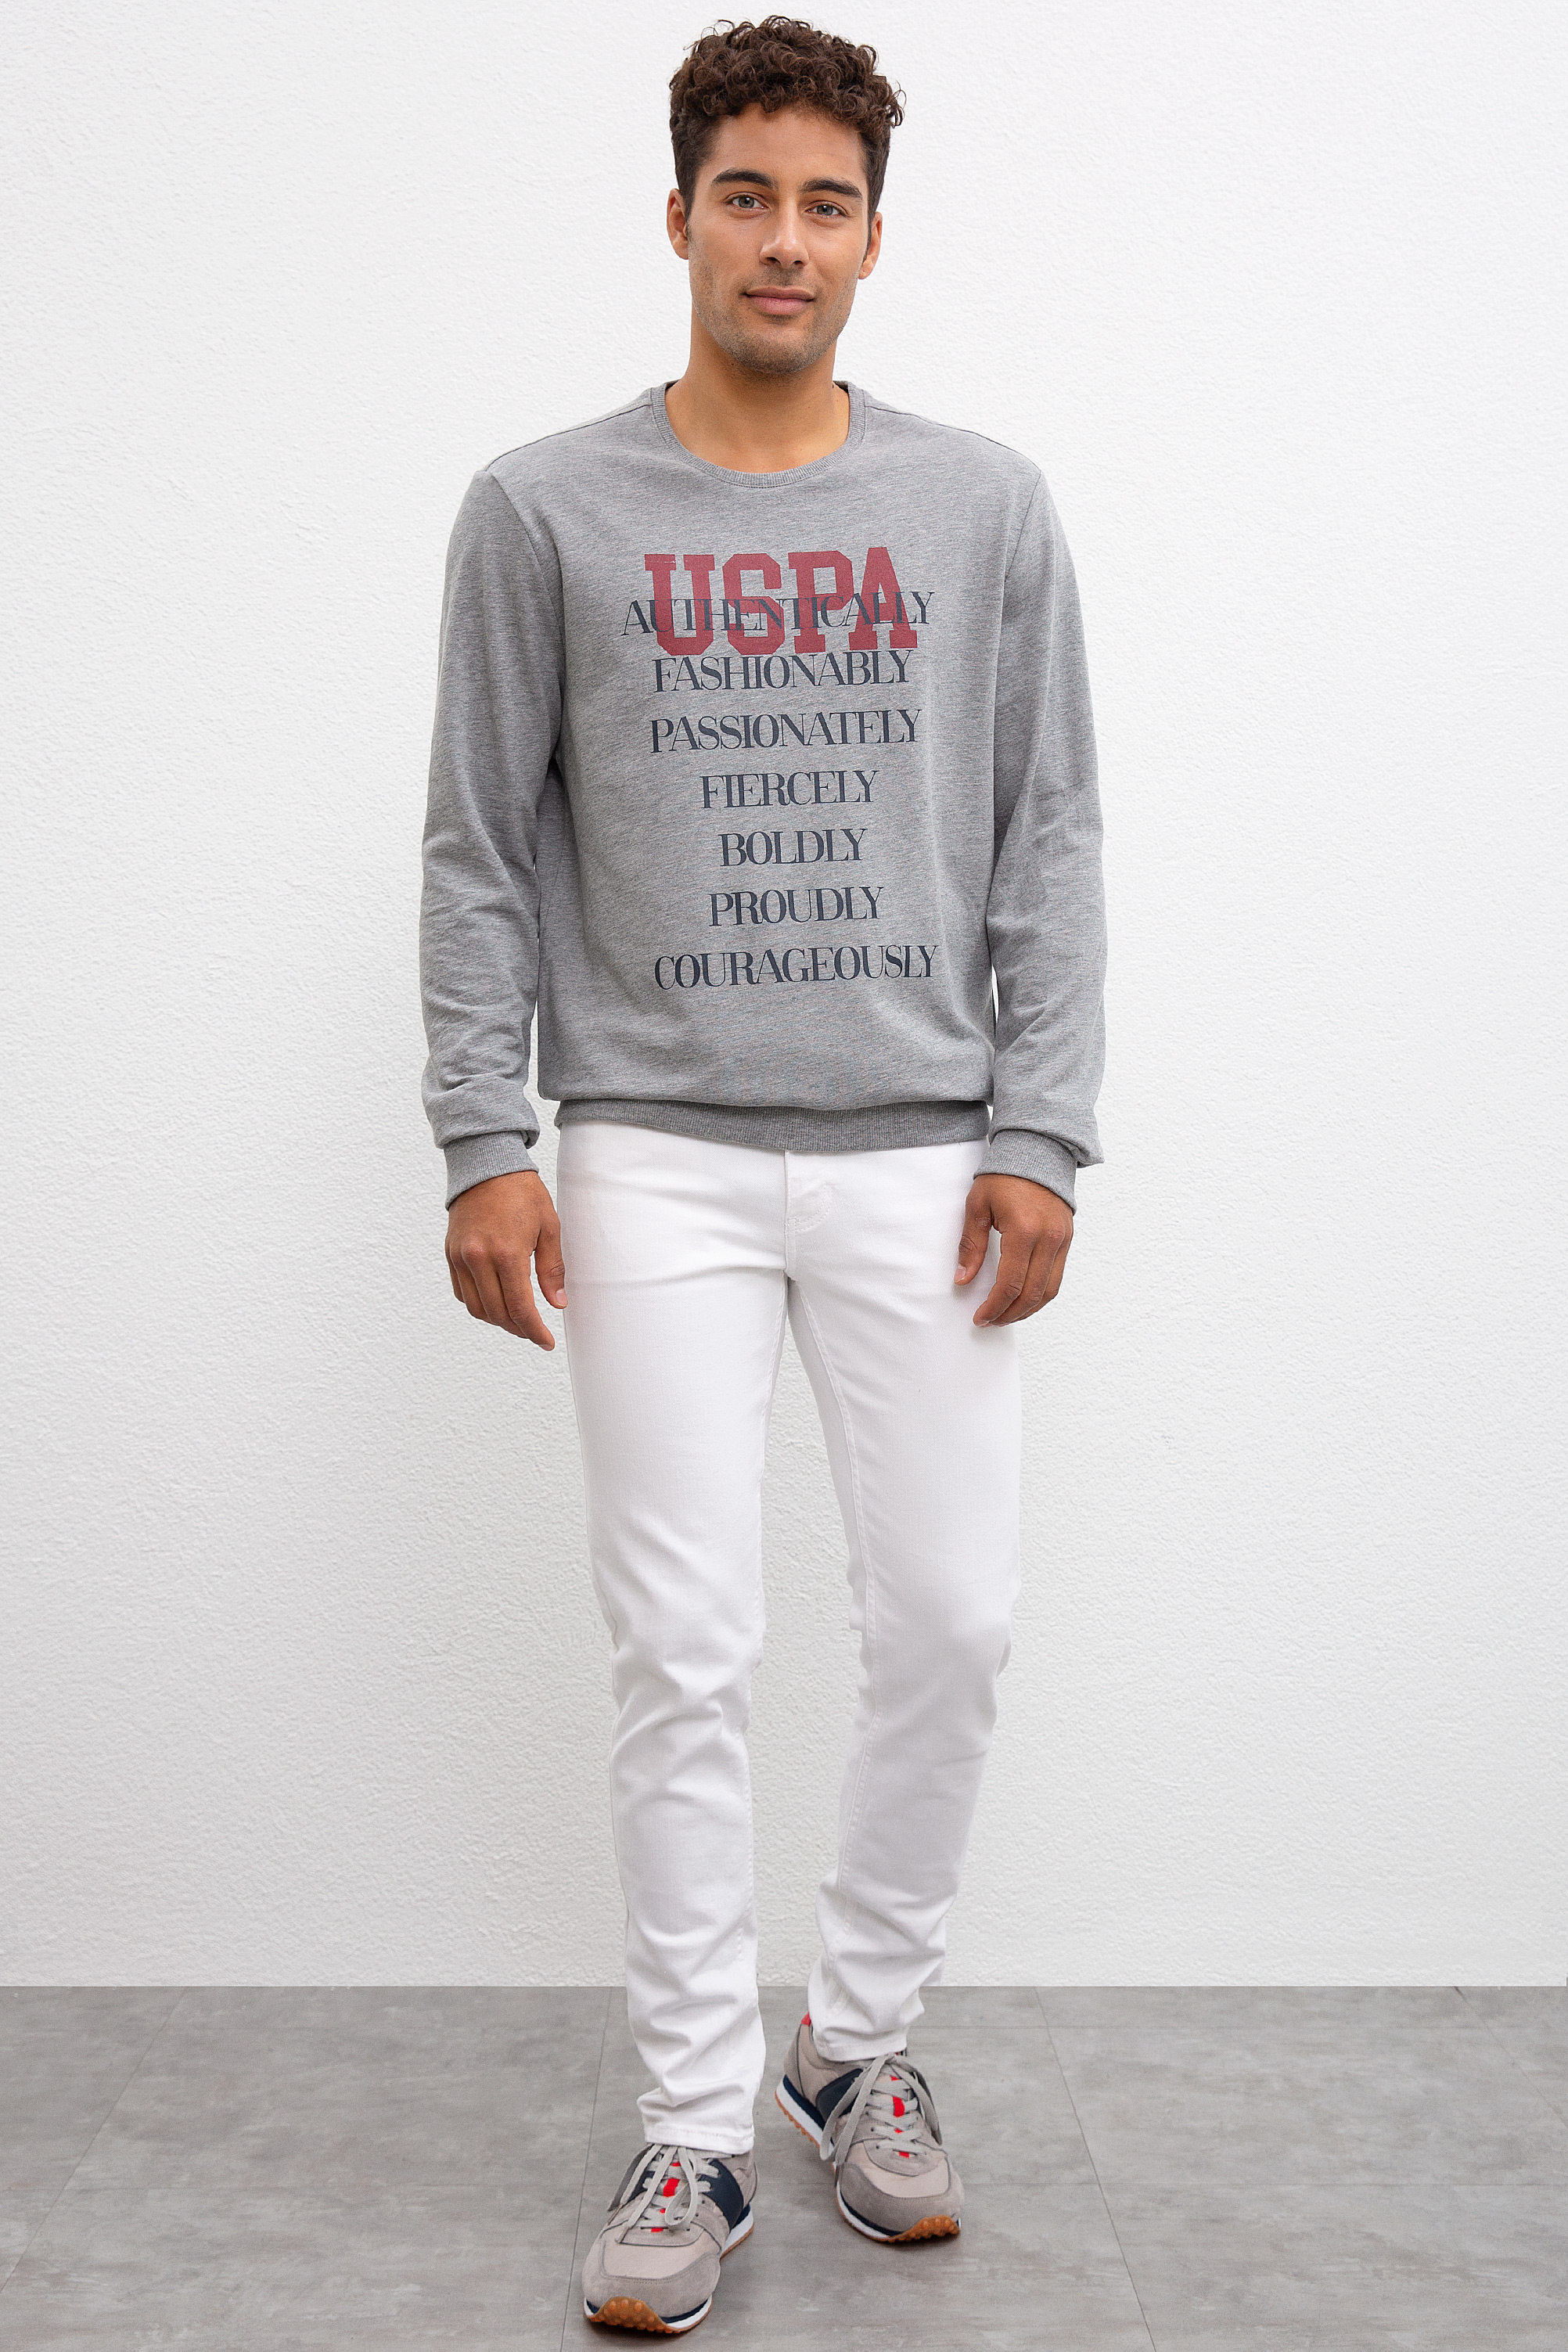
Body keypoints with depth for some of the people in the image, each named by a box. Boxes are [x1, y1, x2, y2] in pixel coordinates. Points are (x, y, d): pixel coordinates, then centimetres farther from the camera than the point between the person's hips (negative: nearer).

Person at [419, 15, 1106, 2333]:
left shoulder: (986, 507, 6)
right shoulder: (544, 510, 3)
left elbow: (1050, 843, 6)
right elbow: (479, 853, 4)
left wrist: (1039, 1135, -2)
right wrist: (484, 1141, -4)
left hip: (921, 1160, 2)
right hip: (657, 1162, -1)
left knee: (948, 1621, 5)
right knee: (684, 1657, 1)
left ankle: (863, 2043, 27)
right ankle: (696, 2128, 15)